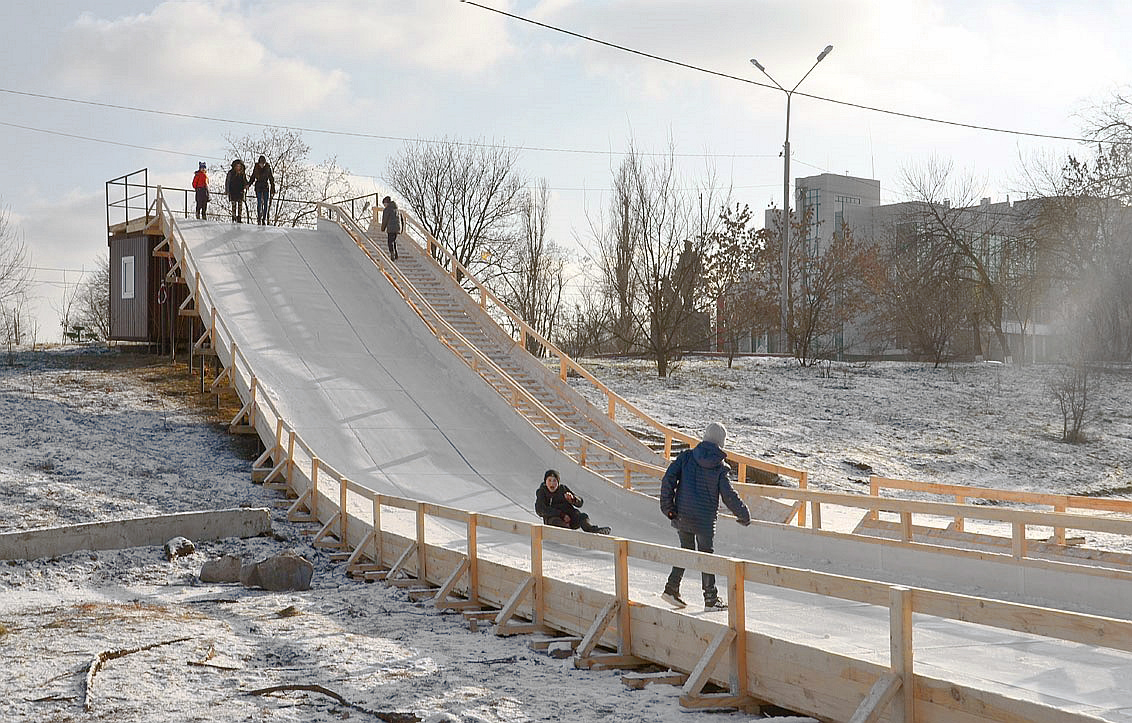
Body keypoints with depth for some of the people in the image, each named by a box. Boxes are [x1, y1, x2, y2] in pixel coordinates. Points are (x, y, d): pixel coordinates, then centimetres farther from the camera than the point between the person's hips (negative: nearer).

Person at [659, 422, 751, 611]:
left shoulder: (686, 457, 0)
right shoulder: (719, 467, -9)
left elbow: (668, 479, -5)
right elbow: (729, 496, -8)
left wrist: (668, 506, 2)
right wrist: (744, 515, 6)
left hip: (682, 515, 4)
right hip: (705, 519, -3)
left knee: (687, 550, 18)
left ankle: (672, 588, 11)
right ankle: (711, 599, 10)